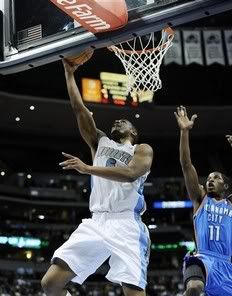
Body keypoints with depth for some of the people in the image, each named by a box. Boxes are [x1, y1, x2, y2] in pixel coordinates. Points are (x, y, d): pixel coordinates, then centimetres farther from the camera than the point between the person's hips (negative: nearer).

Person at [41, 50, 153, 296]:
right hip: (95, 223, 5)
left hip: (126, 225, -5)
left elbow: (130, 173, -12)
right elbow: (79, 109, 16)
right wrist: (69, 73, 14)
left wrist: (88, 168, -17)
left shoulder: (143, 150, 10)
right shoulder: (100, 142, 24)